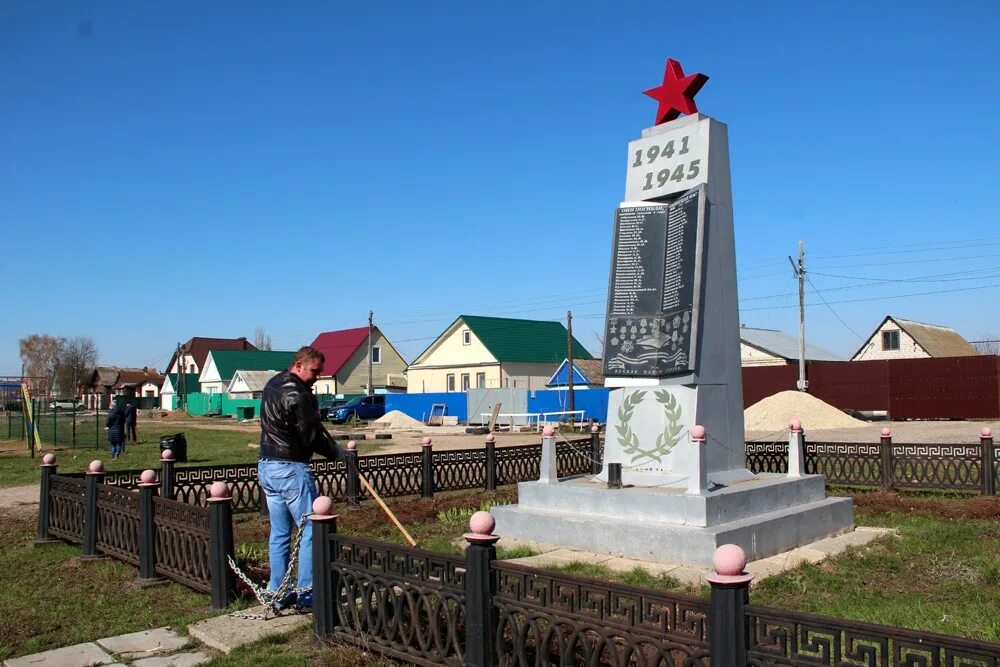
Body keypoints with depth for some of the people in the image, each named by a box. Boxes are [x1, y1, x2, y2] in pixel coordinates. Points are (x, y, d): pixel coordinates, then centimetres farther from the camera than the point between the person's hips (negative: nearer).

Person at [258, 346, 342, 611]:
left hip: (267, 467, 9)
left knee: (279, 533, 14)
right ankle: (306, 594, 2)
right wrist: (336, 452, 0)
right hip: (291, 469, -9)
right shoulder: (297, 394, -17)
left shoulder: (272, 385, 13)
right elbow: (312, 435, -14)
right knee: (310, 530, -1)